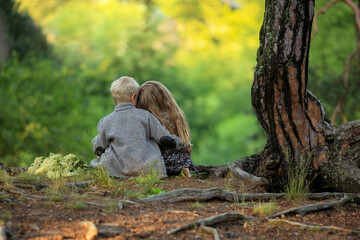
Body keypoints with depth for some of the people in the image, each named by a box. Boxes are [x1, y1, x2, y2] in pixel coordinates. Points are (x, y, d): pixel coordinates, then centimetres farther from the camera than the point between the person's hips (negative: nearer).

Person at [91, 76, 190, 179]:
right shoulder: (144, 116, -1)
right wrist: (185, 146, 17)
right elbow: (165, 138, 1)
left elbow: (99, 149, 7)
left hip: (120, 170, 0)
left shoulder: (105, 122, 1)